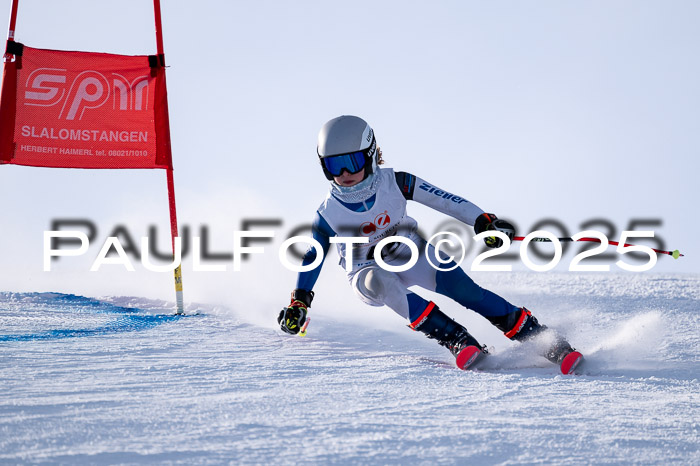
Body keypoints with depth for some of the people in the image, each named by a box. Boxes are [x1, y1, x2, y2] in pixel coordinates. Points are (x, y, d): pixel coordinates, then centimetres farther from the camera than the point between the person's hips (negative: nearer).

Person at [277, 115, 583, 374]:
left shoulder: (394, 183, -16)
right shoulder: (328, 214, -14)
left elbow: (444, 200, -17)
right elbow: (312, 257, -1)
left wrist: (482, 221, -27)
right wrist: (298, 304, -4)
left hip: (412, 256, 1)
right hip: (369, 275, -1)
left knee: (464, 289, -23)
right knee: (381, 282, -38)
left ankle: (548, 342, -23)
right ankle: (457, 340, -42)